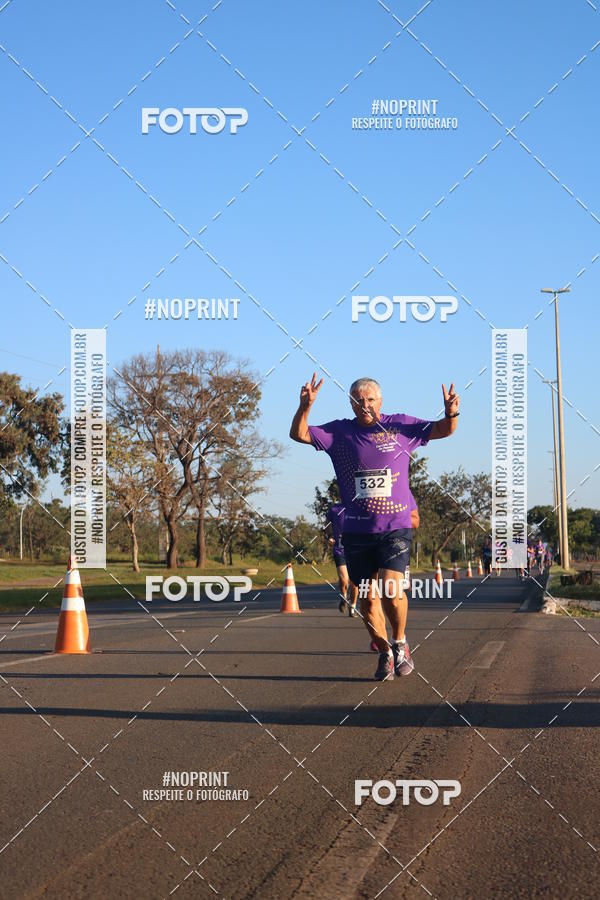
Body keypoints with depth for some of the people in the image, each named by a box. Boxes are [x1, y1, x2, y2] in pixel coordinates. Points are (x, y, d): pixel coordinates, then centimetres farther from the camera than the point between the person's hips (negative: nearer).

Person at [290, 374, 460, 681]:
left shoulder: (400, 426, 4)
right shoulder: (339, 432, 4)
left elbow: (443, 430, 7)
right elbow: (298, 434, -3)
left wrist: (451, 414, -16)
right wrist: (305, 406, -21)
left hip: (395, 528, -2)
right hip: (356, 532, 2)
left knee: (390, 590, -17)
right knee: (368, 599, 5)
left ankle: (400, 642, 8)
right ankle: (385, 654, 23)